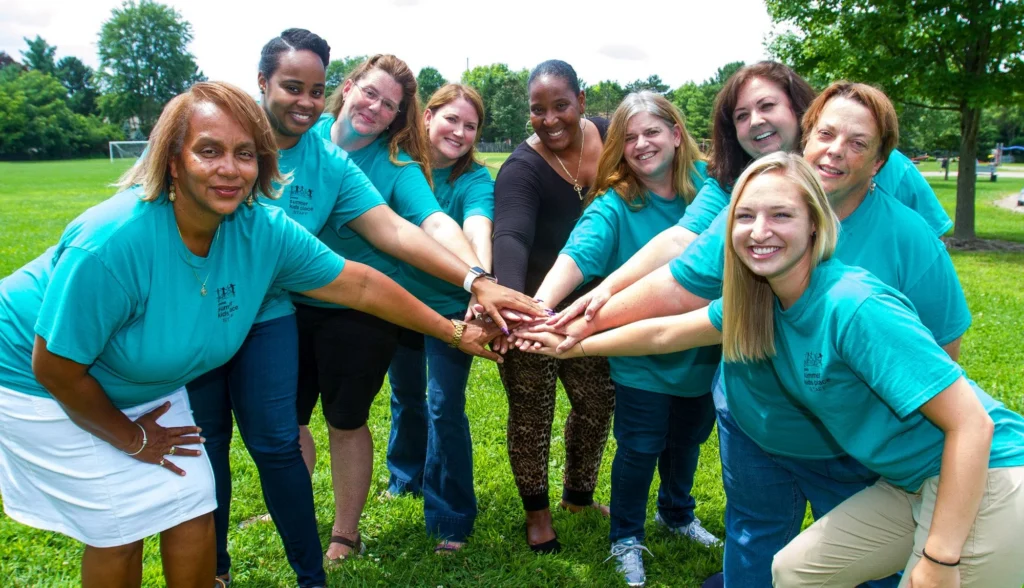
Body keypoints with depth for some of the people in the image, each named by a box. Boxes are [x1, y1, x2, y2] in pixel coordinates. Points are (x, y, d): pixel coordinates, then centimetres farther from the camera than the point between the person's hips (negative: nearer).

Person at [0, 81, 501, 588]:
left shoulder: (263, 231, -19)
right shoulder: (114, 242, -36)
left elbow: (359, 285, -11)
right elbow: (55, 366, -26)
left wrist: (452, 332, -8)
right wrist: (131, 437, -10)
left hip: (145, 385, 5)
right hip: (42, 385, -5)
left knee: (192, 505, 3)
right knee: (120, 525, -3)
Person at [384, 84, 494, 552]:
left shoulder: (475, 180, -16)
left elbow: (477, 231, -36)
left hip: (449, 307, -3)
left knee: (445, 408, -4)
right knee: (405, 395, 20)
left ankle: (451, 518, 12)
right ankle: (405, 475, 46)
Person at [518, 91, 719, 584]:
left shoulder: (706, 184, -7)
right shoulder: (614, 204, -18)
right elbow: (577, 256, -34)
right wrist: (541, 303, -52)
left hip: (703, 350, 4)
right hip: (642, 357, -4)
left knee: (688, 440, 23)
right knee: (639, 450, 8)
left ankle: (676, 512, 52)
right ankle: (626, 539, 34)